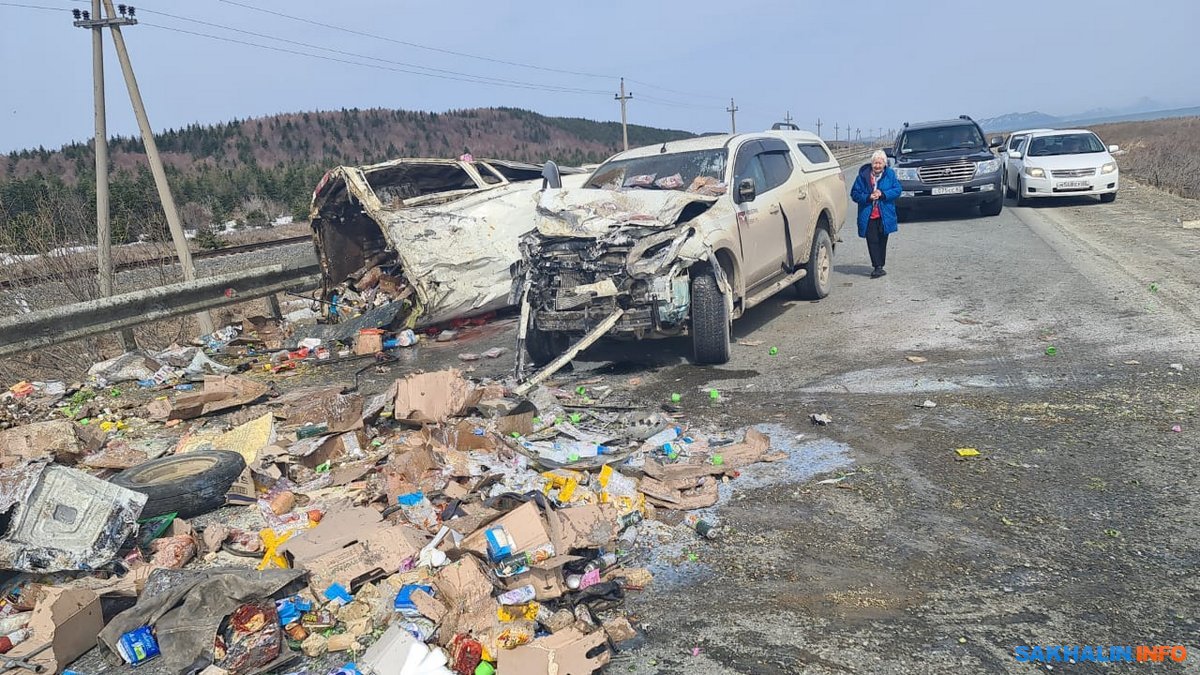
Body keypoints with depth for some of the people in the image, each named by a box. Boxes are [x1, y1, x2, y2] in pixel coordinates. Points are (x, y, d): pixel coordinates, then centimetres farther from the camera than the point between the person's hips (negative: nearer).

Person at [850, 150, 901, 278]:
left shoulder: (890, 174, 1)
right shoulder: (863, 175, -2)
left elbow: (897, 190, -2)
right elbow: (855, 194, 0)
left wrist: (883, 194, -16)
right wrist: (868, 197, -16)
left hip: (884, 215, 1)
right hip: (868, 215, -1)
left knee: (882, 241, 10)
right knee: (872, 241, -7)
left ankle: (880, 266, 20)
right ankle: (878, 267, -7)